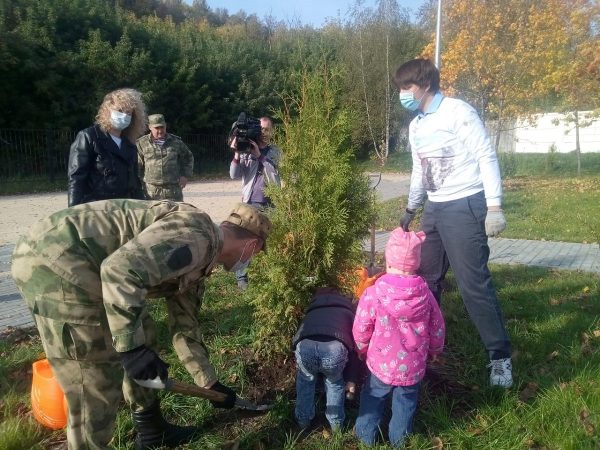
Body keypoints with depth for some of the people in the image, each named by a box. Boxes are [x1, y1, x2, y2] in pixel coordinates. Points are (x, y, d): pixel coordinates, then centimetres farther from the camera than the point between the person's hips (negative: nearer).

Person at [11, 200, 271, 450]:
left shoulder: (198, 259, 18)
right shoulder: (196, 235, -15)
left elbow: (185, 328, 26)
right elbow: (122, 269, -28)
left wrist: (210, 384, 33)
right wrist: (133, 347, -22)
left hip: (80, 268, 11)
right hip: (57, 262, -11)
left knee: (143, 342, 21)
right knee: (96, 388, -3)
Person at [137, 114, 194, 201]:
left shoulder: (176, 141, 9)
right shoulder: (142, 143, 4)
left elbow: (189, 157, 22)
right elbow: (137, 165, 6)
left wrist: (185, 175, 11)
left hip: (173, 190, 2)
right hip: (151, 191, -1)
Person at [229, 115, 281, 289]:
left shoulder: (275, 152, 7)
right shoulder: (246, 150, 4)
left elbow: (275, 178, -9)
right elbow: (234, 175, -3)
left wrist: (259, 155, -15)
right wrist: (237, 153, -16)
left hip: (270, 204, 1)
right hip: (249, 203, -1)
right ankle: (241, 277, 4)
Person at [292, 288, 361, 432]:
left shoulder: (312, 311, 40)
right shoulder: (347, 311, 35)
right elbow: (354, 347, 28)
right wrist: (351, 379, 33)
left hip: (305, 346, 1)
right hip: (335, 348, -1)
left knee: (305, 379, 35)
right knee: (335, 382, 32)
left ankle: (303, 419, 43)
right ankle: (336, 422, 42)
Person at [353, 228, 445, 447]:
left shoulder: (373, 294, -20)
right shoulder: (425, 294, -10)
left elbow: (360, 330, -11)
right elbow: (437, 328, 2)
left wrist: (362, 350, 11)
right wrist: (434, 350, 22)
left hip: (381, 364, -2)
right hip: (414, 367, 2)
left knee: (373, 399, 23)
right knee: (406, 403, 23)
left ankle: (366, 434, 39)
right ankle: (399, 439, 40)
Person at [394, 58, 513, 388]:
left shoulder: (458, 112, -9)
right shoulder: (415, 126, 14)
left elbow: (487, 157, -11)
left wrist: (494, 207, -17)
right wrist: (410, 209, 25)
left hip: (465, 206, -8)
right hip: (435, 209, 8)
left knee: (473, 283, -7)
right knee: (425, 279, 10)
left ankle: (500, 356, 7)